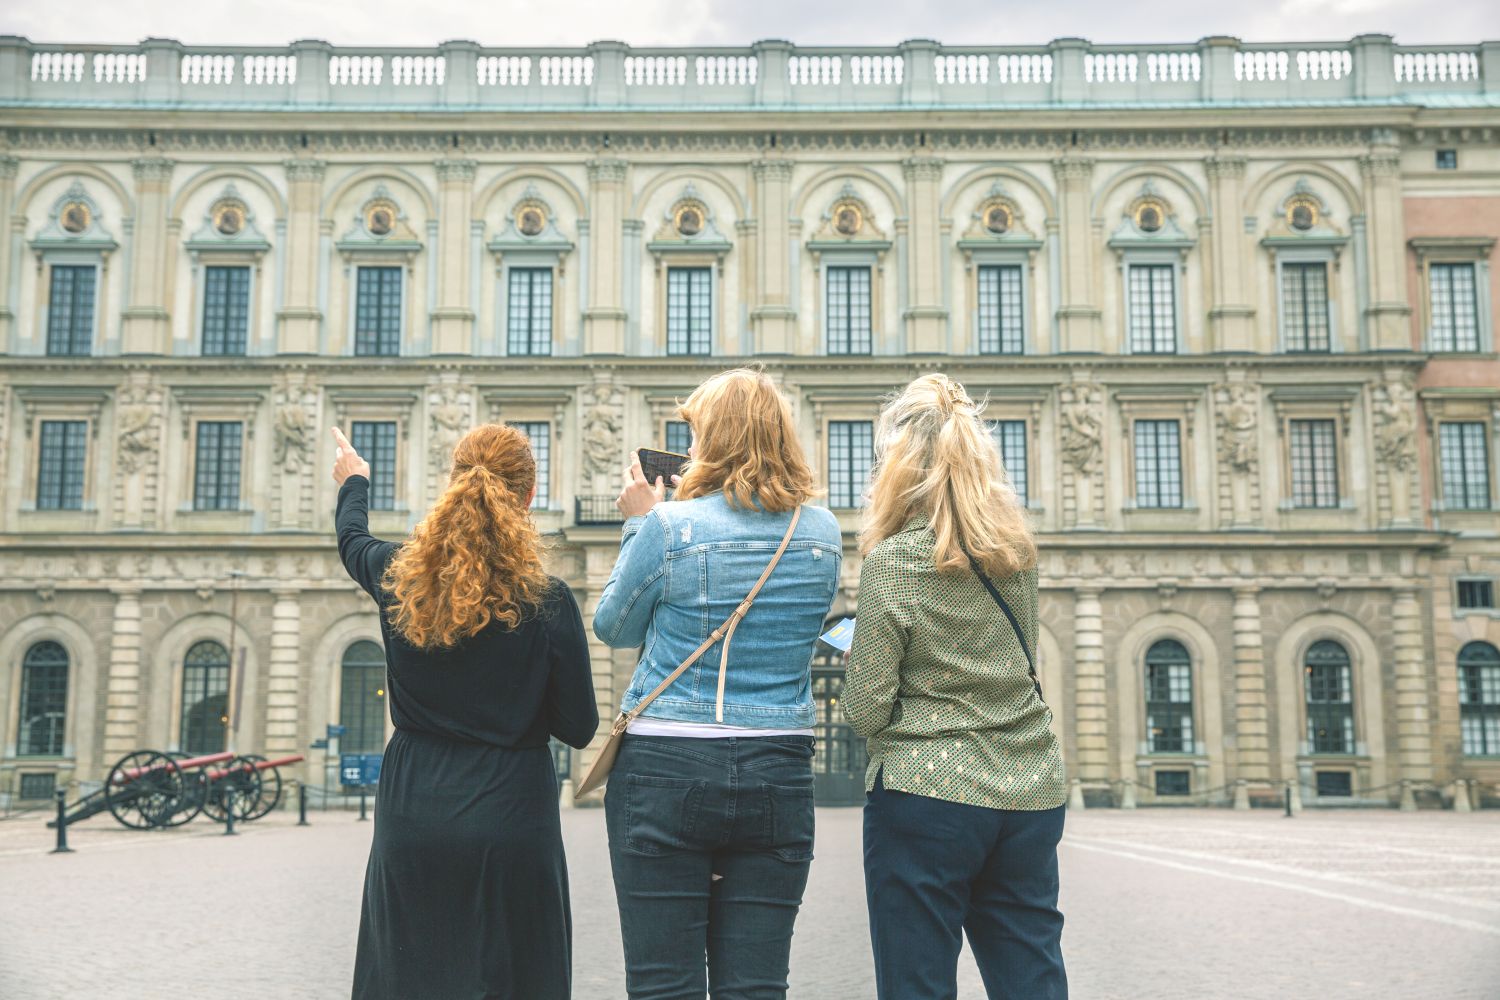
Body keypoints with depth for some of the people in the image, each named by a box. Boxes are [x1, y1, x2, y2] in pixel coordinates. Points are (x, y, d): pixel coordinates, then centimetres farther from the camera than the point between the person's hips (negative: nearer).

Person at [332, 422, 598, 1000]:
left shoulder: (399, 579, -2)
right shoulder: (548, 604, -11)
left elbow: (352, 540, 23)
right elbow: (578, 729, -5)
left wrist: (353, 481, 43)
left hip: (412, 808, 3)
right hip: (509, 813, -3)